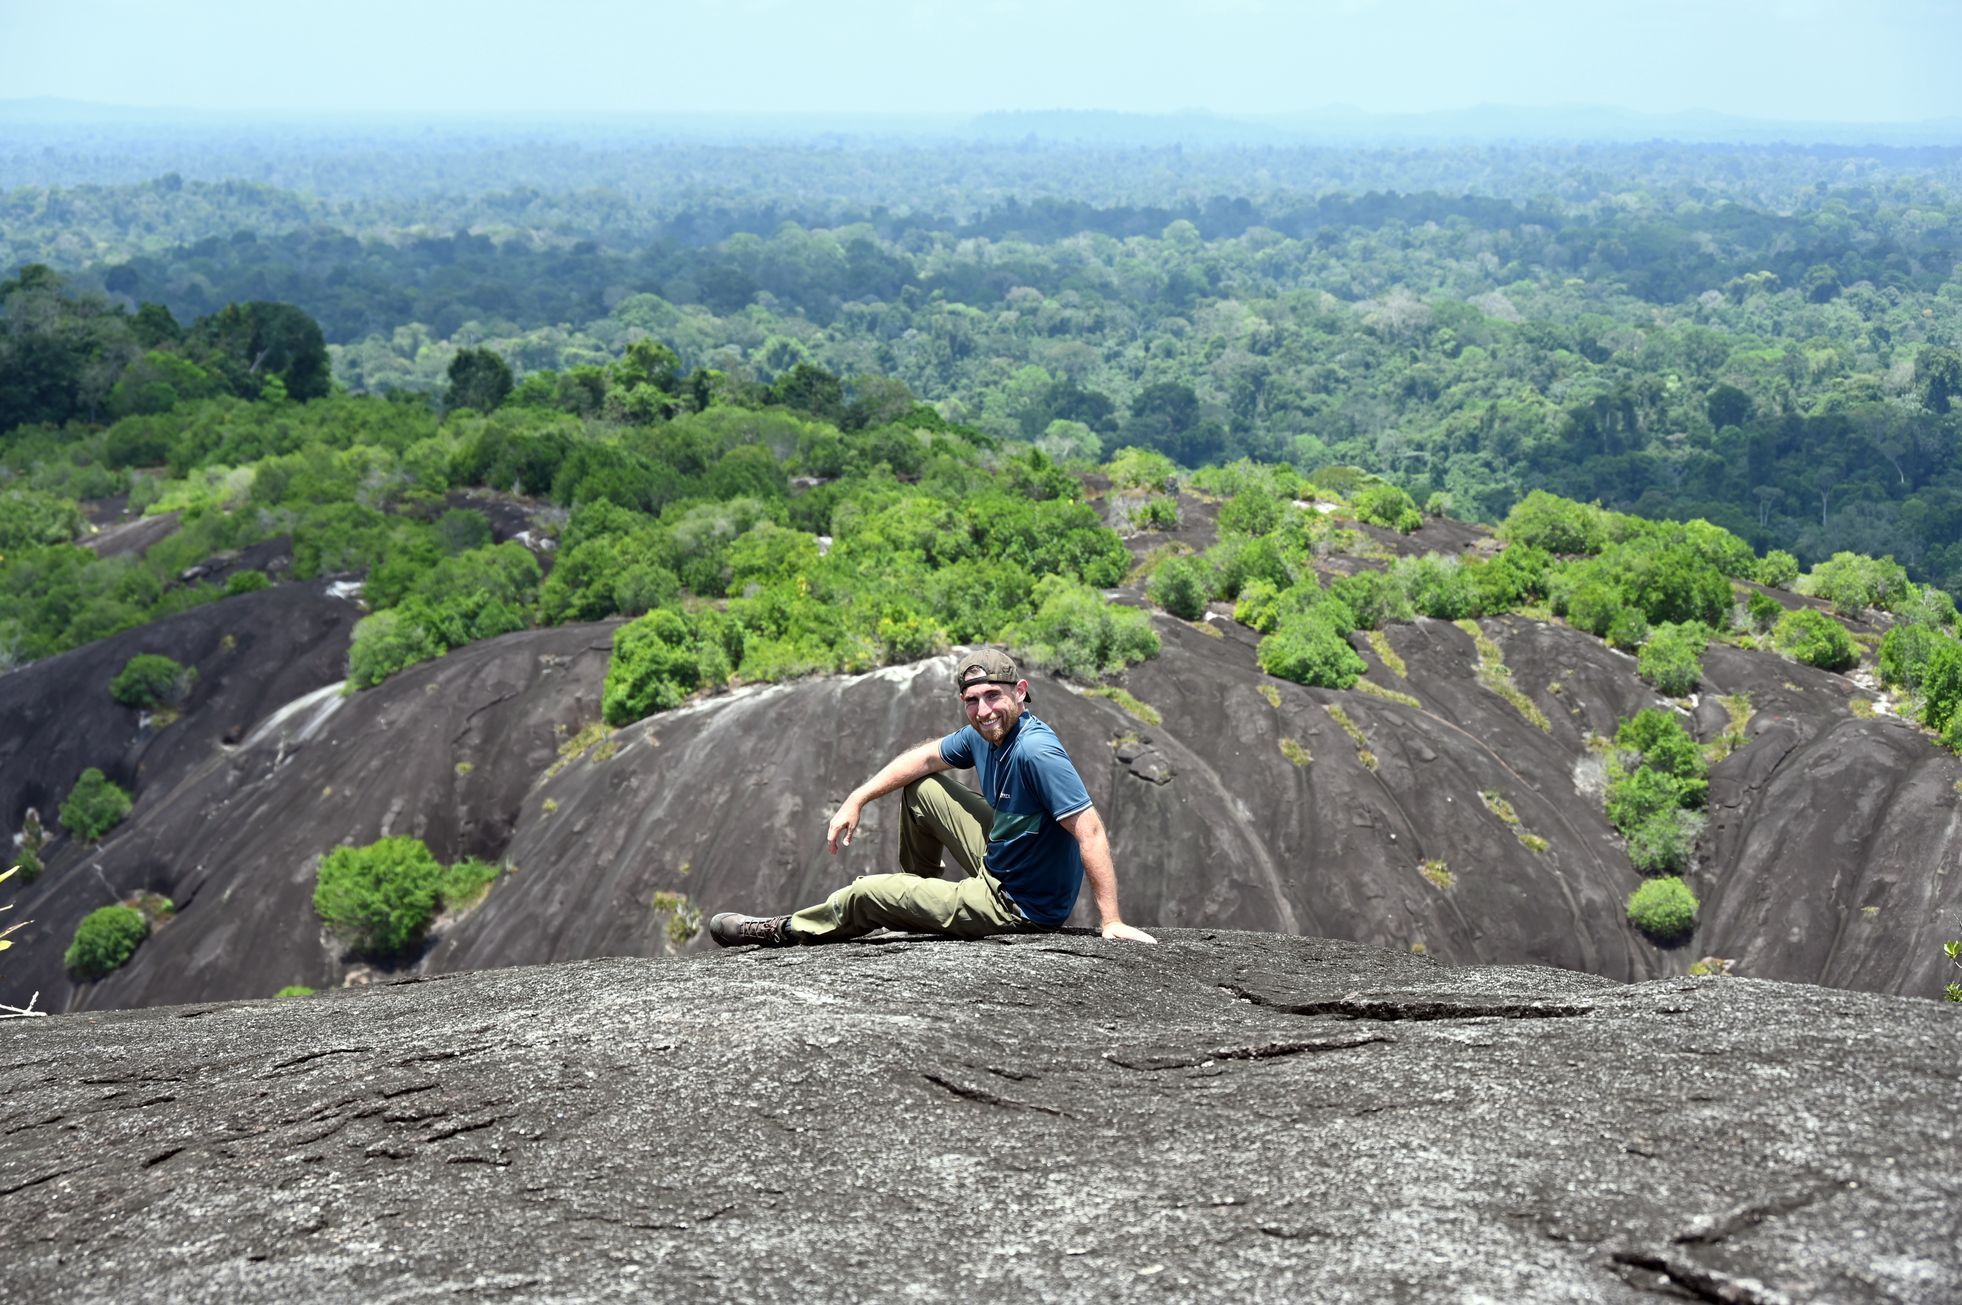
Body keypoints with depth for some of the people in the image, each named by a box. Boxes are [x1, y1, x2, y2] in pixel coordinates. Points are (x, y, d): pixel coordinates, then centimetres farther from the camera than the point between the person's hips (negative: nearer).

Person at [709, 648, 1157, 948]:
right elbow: (925, 757, 15)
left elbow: (1090, 831, -33)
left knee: (866, 894, -1)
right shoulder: (984, 734, -3)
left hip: (1018, 907, -9)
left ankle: (785, 931, 27)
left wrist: (1112, 923, -34)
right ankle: (918, 892, 35)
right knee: (919, 788, 18)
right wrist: (856, 801, 11)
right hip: (1000, 860, 9)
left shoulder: (1036, 752, -31)